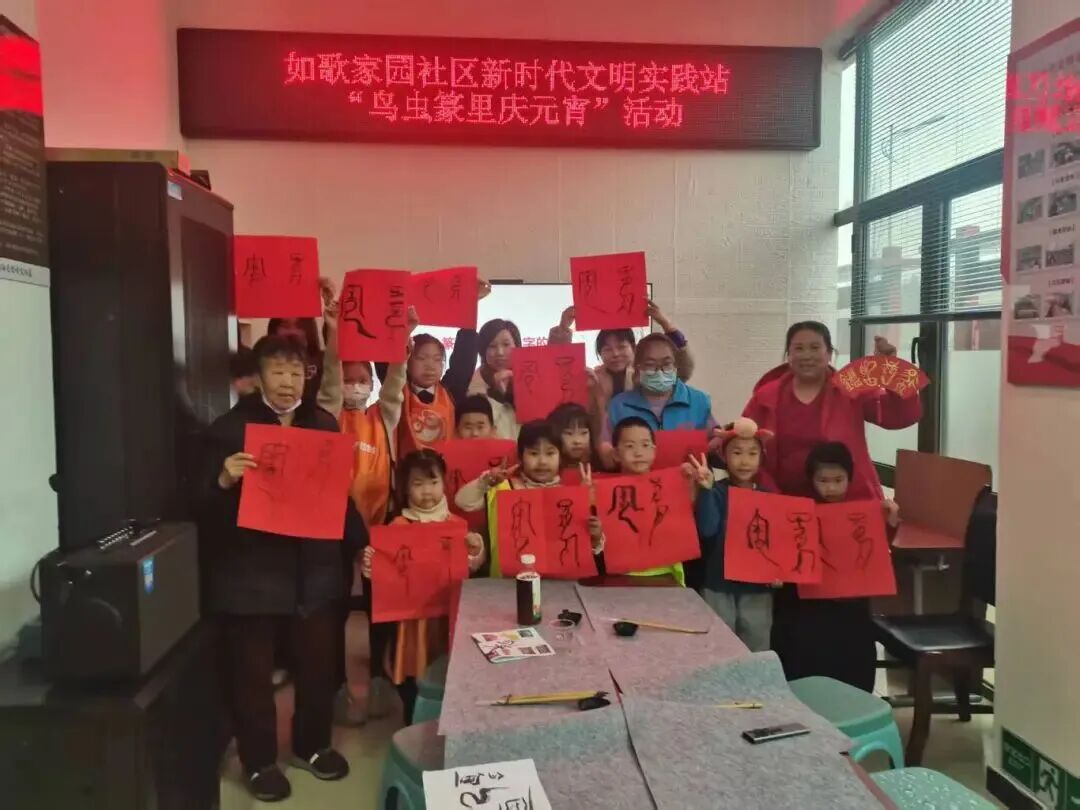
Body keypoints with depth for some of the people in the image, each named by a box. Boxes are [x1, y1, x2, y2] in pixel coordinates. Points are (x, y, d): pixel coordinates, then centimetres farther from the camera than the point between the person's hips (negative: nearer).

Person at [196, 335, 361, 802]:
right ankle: (260, 761, 28)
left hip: (314, 569, 4)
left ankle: (312, 746, 36)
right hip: (250, 573, -3)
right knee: (252, 673, 9)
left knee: (318, 665, 14)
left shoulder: (324, 424, 6)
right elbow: (203, 503, -5)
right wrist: (224, 480, -26)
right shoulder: (230, 428, -5)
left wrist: (361, 541, 6)